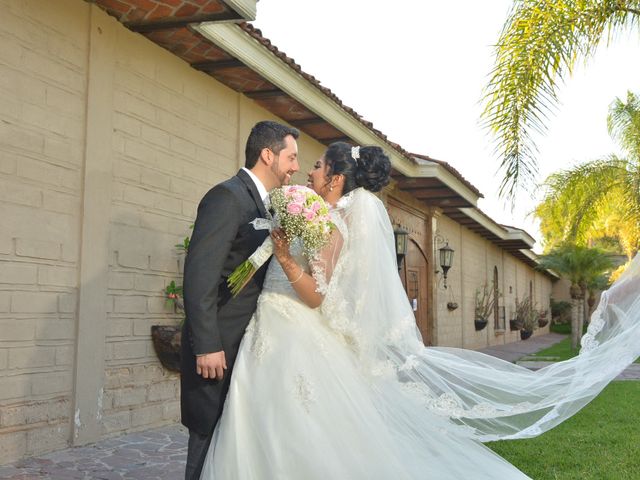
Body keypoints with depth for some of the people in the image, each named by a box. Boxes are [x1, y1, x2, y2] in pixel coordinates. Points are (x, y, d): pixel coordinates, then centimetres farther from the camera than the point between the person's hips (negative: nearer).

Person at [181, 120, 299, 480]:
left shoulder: (260, 204, 15)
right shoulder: (227, 196, -13)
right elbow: (199, 275, -21)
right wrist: (207, 346, -24)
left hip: (247, 346, 9)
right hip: (219, 348, -9)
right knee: (210, 449, -1)